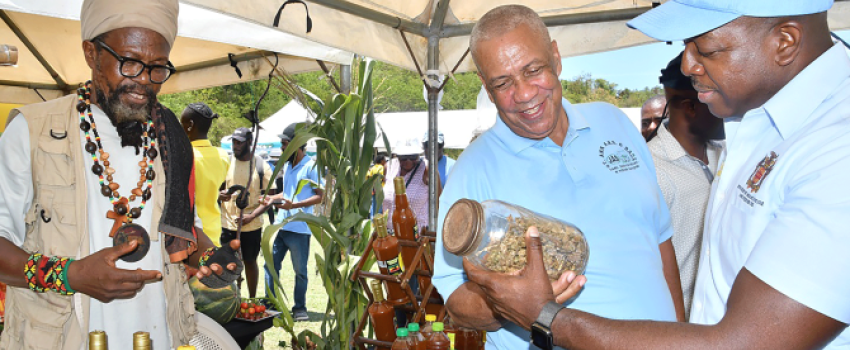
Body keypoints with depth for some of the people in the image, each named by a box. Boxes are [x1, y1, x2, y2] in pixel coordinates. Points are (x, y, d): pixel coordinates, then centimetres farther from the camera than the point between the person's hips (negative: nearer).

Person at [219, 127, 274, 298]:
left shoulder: (261, 165, -5)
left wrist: (252, 216, -19)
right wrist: (220, 195, -14)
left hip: (252, 226, -2)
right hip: (227, 224, 2)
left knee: (250, 261, 12)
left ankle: (252, 300, 26)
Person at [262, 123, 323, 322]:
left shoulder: (312, 166, -9)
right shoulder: (287, 165, 16)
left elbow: (320, 196, -13)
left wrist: (294, 205, -22)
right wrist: (274, 198, 9)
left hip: (299, 228, -7)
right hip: (280, 225, 7)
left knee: (300, 271, 5)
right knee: (270, 264, 8)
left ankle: (300, 308, 19)